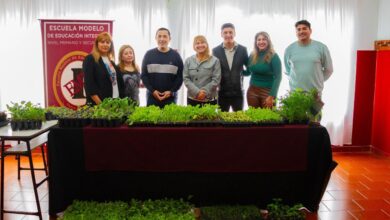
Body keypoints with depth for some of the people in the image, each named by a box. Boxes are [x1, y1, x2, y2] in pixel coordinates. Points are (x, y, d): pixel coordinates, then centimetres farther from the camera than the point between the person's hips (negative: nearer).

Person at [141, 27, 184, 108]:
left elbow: (180, 77, 2)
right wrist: (152, 90, -9)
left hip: (170, 97, 0)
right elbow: (144, 75, 3)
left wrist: (171, 91, -10)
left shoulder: (175, 55, 5)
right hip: (152, 96, 0)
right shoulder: (149, 54, 5)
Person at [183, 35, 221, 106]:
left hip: (209, 99, -1)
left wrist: (204, 92, -14)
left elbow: (216, 79, -4)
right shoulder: (188, 60, 8)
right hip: (192, 99, 2)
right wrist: (197, 92, -12)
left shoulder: (215, 60, 2)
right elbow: (186, 78, 0)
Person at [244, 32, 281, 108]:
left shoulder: (274, 57, -7)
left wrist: (272, 96, -17)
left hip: (267, 91, -4)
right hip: (252, 91, 4)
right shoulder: (252, 56, 5)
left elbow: (278, 77, -11)